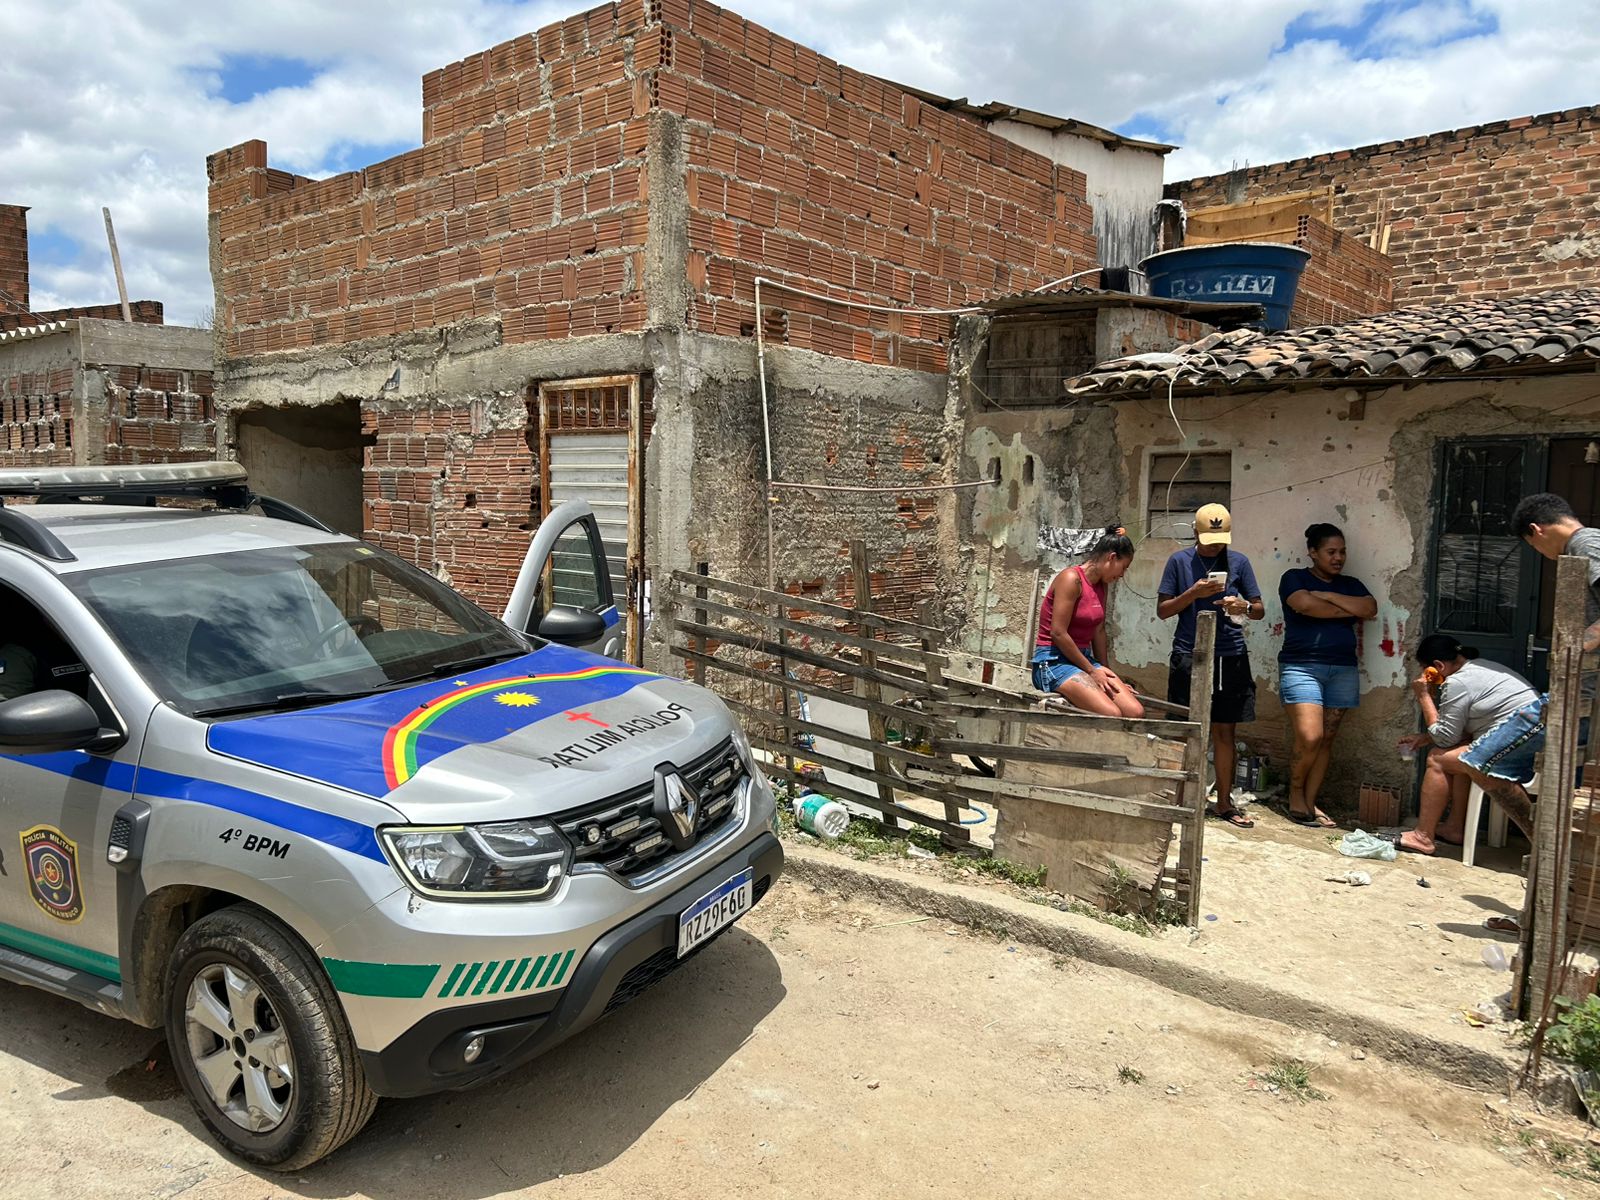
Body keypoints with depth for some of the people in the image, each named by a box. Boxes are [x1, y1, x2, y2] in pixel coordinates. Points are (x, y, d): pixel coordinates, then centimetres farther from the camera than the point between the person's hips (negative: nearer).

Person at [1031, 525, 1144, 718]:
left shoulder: (1102, 585, 13)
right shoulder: (1072, 578, -13)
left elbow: (1098, 631, 12)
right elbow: (1058, 633, -18)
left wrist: (1104, 671, 4)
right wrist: (1091, 671, -13)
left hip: (1085, 658, 8)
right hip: (1053, 660, -8)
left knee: (1135, 712, -12)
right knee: (1112, 715, -27)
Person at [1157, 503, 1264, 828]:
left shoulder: (1239, 562, 7)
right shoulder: (1179, 561, 3)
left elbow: (1260, 610, 9)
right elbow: (1162, 610, 2)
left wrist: (1243, 606, -13)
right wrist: (1194, 592, -13)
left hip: (1230, 658, 1)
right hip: (1188, 656, -1)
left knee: (1225, 731, 6)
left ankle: (1224, 803, 15)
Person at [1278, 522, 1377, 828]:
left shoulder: (1350, 584, 17)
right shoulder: (1294, 578, 4)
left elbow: (1370, 608, -2)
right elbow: (1306, 604, -16)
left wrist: (1327, 596, -7)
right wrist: (1349, 610, -4)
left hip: (1343, 669, 5)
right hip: (1301, 666, -5)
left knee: (1327, 740, 2)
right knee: (1309, 737, -16)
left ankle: (1310, 803, 9)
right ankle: (1295, 795, 6)